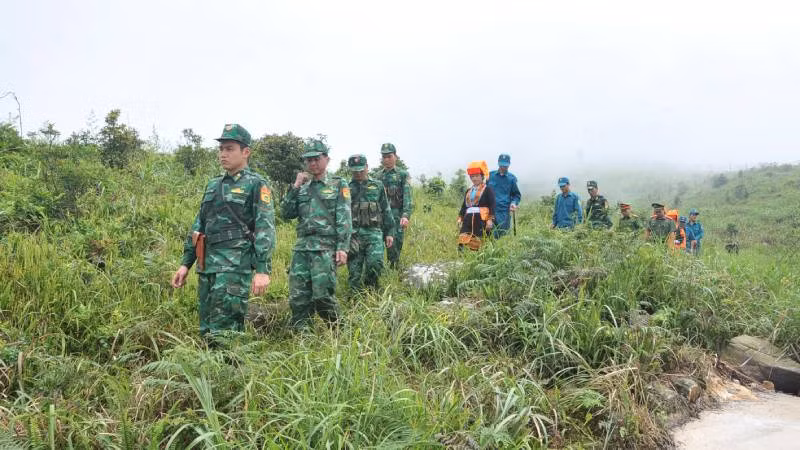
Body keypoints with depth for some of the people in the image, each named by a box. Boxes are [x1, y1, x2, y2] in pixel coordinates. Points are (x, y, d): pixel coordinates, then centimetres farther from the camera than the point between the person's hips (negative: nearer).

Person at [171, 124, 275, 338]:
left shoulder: (256, 184, -3)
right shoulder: (213, 185, 18)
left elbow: (265, 229, -12)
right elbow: (198, 226, 21)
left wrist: (263, 269, -20)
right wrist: (185, 263, 16)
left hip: (235, 265, -7)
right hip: (207, 264, 7)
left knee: (223, 333, -8)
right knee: (206, 329, 12)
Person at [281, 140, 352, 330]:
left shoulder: (338, 185, 5)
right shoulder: (302, 187, 18)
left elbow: (344, 219, -3)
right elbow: (287, 213, 9)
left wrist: (343, 248, -12)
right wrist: (295, 187, 1)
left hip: (326, 247, -5)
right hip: (302, 247, 5)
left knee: (322, 295, -8)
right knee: (297, 296, 1)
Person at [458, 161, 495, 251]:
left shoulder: (487, 189, 1)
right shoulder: (468, 191, 20)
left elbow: (492, 205, -5)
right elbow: (464, 206, 23)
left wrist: (490, 220, -13)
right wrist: (460, 219, 14)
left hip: (481, 219, -5)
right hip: (468, 219, 5)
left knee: (475, 244, -6)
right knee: (462, 241, -9)